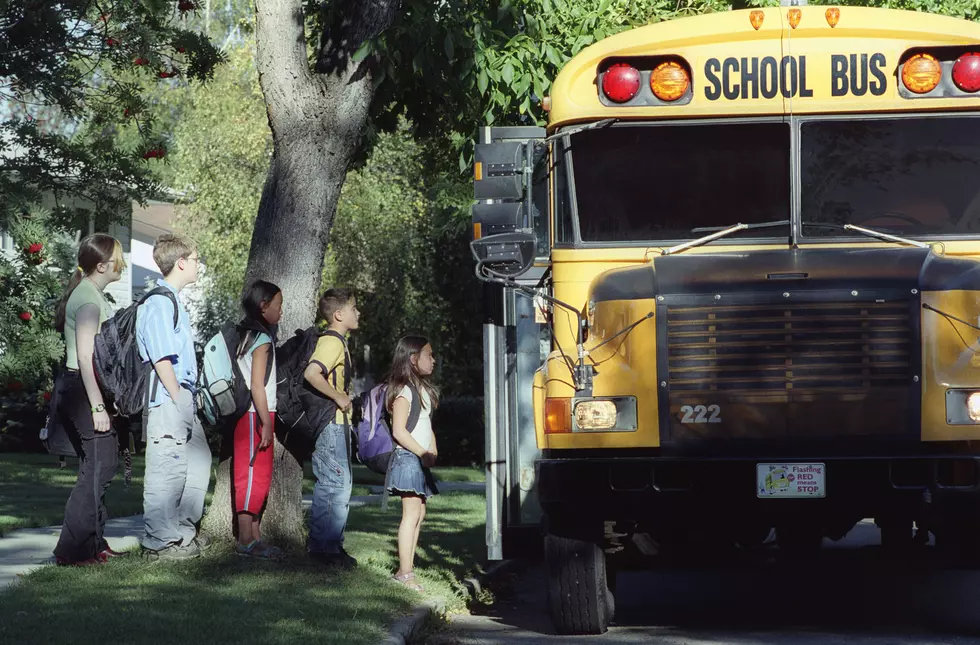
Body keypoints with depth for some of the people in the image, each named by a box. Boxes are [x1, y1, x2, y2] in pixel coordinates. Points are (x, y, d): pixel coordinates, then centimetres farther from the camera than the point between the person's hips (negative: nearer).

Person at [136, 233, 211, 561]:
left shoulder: (172, 301, 17)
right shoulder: (159, 303, -14)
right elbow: (162, 359, -18)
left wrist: (187, 400, 16)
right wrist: (178, 400, -18)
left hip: (183, 397, 11)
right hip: (168, 398, -11)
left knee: (198, 460, 17)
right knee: (167, 469, -6)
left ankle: (183, 531, 26)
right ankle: (160, 542, -1)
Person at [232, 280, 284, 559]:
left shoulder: (247, 335, 15)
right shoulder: (262, 339, -13)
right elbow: (257, 386, -18)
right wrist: (266, 423, -18)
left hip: (246, 417, 9)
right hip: (256, 416, -9)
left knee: (258, 477, 12)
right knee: (254, 476, -8)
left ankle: (254, 536, 15)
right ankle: (246, 541, -8)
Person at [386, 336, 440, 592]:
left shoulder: (423, 389, 17)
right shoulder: (404, 391, -12)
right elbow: (399, 431, -17)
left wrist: (433, 451, 5)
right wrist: (423, 453, -16)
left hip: (421, 461, 9)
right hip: (407, 457, -9)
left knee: (419, 513, 9)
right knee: (411, 513, -12)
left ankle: (408, 567, 12)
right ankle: (404, 572, -13)